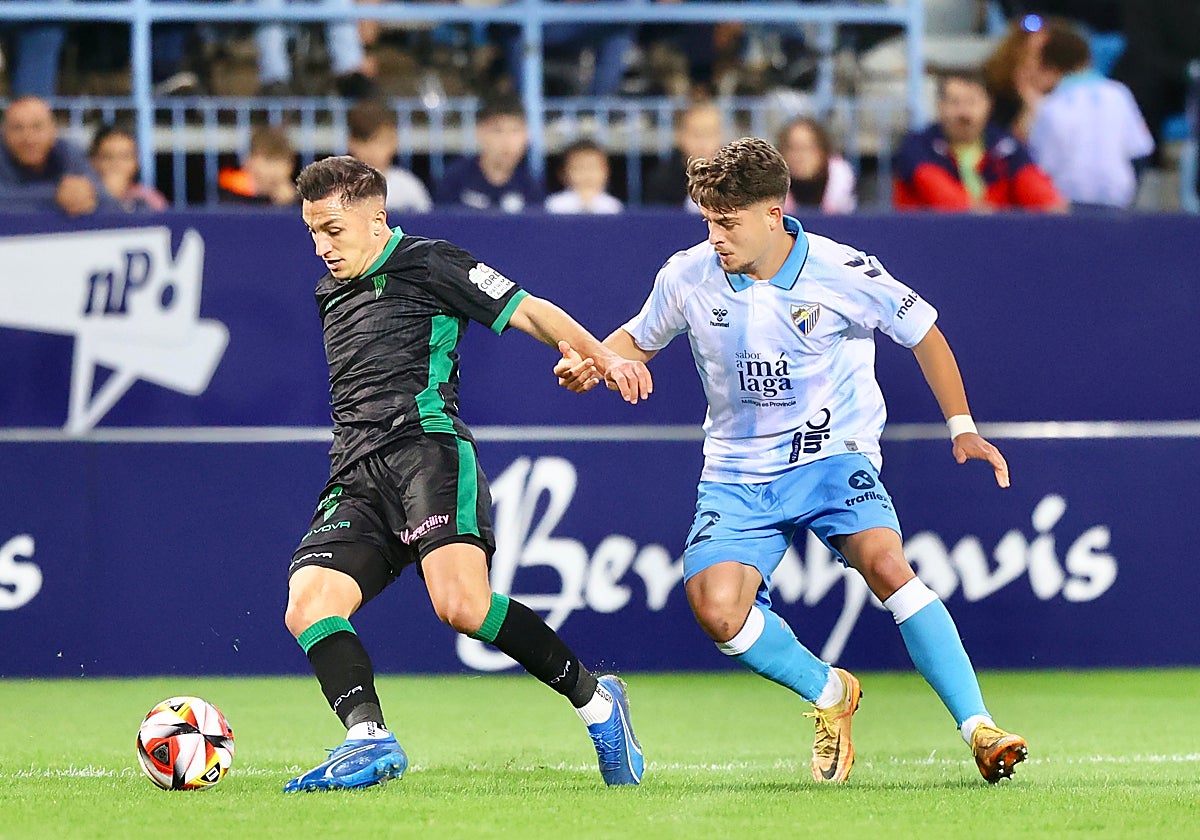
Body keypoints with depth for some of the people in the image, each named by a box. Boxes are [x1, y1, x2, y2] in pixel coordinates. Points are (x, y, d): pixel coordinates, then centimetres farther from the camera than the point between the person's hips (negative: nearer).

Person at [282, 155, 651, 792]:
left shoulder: (426, 263, 5)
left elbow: (527, 311, -1)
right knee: (307, 604, -18)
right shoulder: (331, 295, 27)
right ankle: (368, 739, -30)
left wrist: (601, 355, -15)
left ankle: (593, 698, -13)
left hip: (427, 447, -7)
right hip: (357, 477, 8)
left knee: (461, 604, -28)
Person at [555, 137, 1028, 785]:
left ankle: (979, 729, -27)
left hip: (833, 457, -3)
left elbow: (924, 335, 3)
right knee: (716, 609, -20)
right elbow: (638, 339, 15)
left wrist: (962, 428, 3)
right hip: (739, 473, 3)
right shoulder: (688, 276, -5)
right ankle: (830, 695, 8)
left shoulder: (844, 273, -12)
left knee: (885, 565, -29)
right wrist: (590, 363, -7)